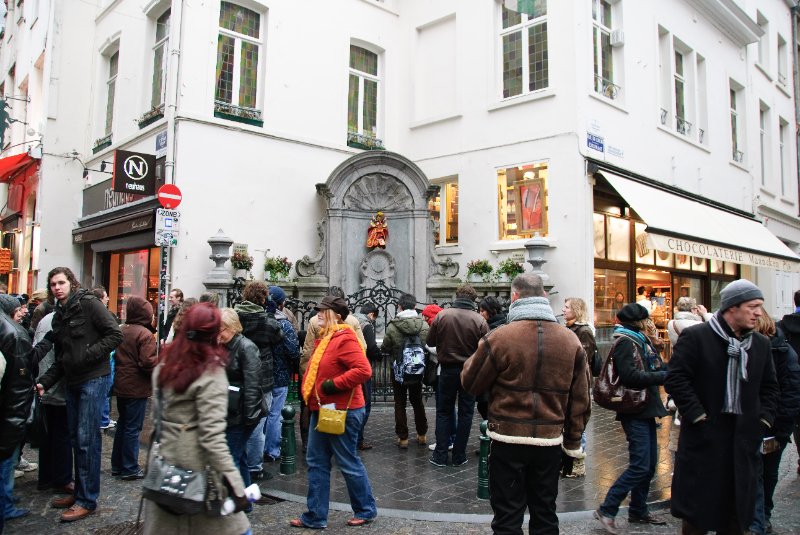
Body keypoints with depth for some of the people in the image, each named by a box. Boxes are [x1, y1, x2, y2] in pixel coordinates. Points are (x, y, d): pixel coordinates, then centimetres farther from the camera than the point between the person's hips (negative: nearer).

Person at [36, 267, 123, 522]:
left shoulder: (88, 303, -9)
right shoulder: (58, 316, 15)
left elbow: (115, 334, -15)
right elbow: (60, 357, 19)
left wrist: (89, 355, -19)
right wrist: (45, 382, 7)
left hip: (94, 379, -8)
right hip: (73, 381, 8)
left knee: (86, 439, -5)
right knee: (76, 438, 13)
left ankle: (87, 499, 4)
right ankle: (80, 491, 25)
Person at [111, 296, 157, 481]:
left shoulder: (121, 331, 5)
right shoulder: (145, 334, -19)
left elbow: (115, 356, 12)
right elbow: (148, 362, -24)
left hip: (120, 385, 8)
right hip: (137, 388, -8)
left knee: (122, 425, 19)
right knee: (133, 428, 2)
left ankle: (117, 465, 27)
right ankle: (129, 469, 10)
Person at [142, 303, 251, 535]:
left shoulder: (164, 367, 4)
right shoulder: (211, 374, -17)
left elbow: (157, 415, 12)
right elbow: (212, 435, -22)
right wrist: (235, 484, -22)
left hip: (165, 464, 7)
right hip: (196, 469, -7)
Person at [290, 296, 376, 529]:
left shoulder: (345, 339, -19)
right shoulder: (326, 338, 11)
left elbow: (363, 370, -30)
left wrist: (334, 384, -26)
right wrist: (309, 392, 12)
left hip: (342, 412, -9)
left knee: (348, 463, 5)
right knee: (316, 462, 13)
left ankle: (366, 510, 24)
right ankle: (315, 516, 23)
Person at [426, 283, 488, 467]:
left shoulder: (441, 315, -10)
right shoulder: (479, 320, -12)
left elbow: (430, 341, 0)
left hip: (448, 369, 1)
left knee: (443, 412, 12)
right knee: (465, 413, 11)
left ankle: (440, 455, 12)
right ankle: (459, 456, 16)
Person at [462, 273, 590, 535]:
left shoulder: (498, 337, -14)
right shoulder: (571, 341, -2)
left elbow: (470, 383, -3)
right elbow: (580, 399, 4)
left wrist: (477, 354, 15)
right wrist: (573, 441, 15)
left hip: (508, 438, -3)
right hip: (550, 441, 4)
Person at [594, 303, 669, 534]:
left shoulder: (640, 341, 17)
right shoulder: (625, 342, -13)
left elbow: (657, 367, 10)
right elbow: (631, 376, -23)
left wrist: (665, 370, -11)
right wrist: (663, 376, -17)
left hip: (645, 410, 10)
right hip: (634, 411, -10)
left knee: (649, 465, 14)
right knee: (640, 466, -10)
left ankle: (638, 511, 27)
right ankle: (606, 510, -2)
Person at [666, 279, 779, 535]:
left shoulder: (761, 343, 9)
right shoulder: (695, 336, -10)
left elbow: (769, 387, 18)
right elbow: (676, 379, -13)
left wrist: (764, 418, 6)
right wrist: (697, 415, -15)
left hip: (745, 436, 6)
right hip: (705, 436, -5)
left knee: (738, 506, 15)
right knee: (699, 505, 4)